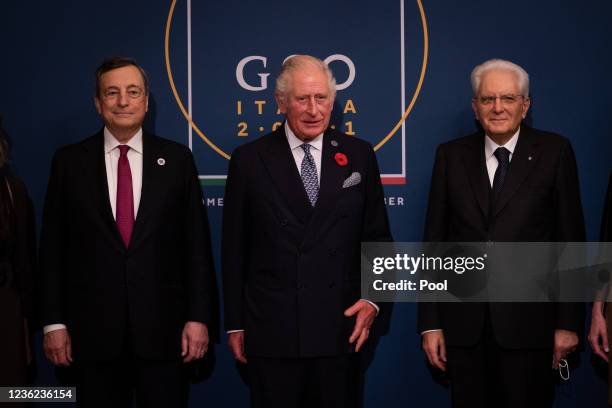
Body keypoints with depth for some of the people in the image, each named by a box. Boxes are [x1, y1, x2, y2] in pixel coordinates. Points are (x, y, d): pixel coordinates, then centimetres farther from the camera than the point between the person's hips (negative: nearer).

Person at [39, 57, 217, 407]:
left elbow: (196, 244, 2)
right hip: (92, 330, 0)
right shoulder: (70, 161, 4)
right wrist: (54, 322, 0)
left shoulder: (176, 159, 4)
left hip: (163, 327, 0)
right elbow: (53, 247, 4)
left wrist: (199, 316, -3)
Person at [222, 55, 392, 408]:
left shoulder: (359, 156, 4)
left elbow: (377, 237, 9)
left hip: (341, 329, 1)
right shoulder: (249, 160, 0)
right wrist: (235, 324, 3)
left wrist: (373, 298, -4)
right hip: (270, 333, -1)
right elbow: (234, 249, 3)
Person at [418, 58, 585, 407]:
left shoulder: (554, 151, 1)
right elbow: (434, 239, 5)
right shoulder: (451, 155, 6)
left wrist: (569, 322, -3)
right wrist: (430, 323, 2)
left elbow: (570, 239, 0)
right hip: (464, 324, 2)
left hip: (529, 322, -2)